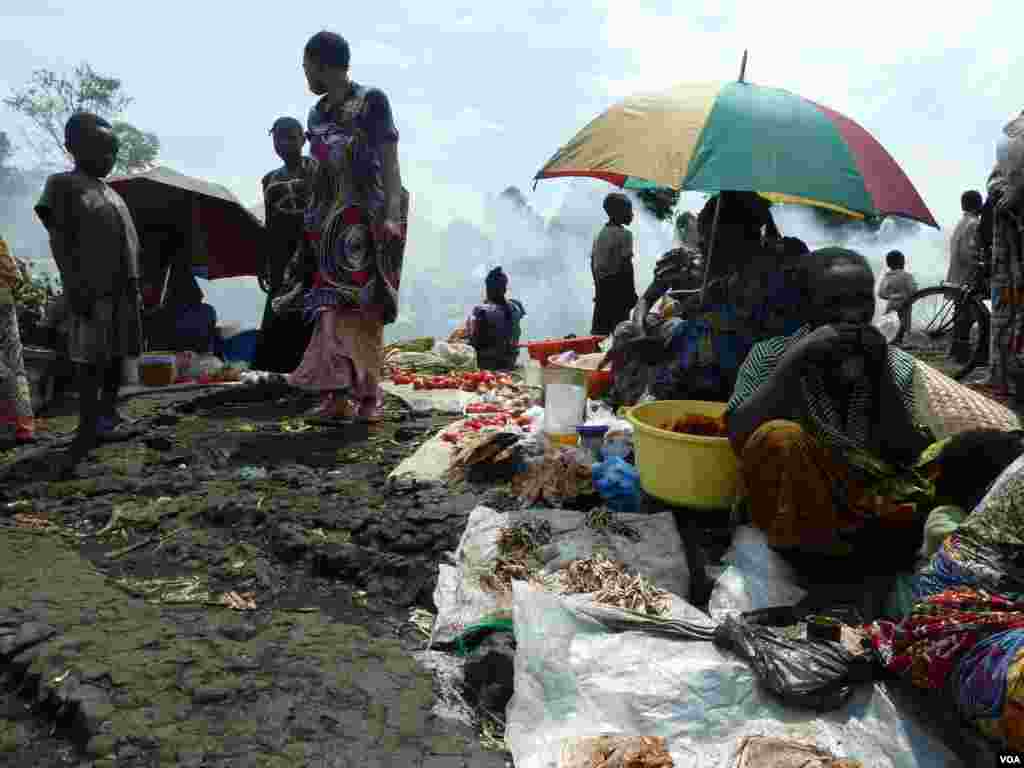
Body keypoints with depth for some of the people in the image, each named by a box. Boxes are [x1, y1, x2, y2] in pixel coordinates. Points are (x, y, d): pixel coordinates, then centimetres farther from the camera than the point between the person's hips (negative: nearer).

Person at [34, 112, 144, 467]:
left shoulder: (111, 192, 21)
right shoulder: (64, 185, -1)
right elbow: (59, 242, -9)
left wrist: (134, 286, 17)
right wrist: (76, 288, -18)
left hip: (122, 288, 8)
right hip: (93, 289, -8)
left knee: (117, 352, 10)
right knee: (92, 358, -10)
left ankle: (107, 417, 20)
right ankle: (87, 429, -9)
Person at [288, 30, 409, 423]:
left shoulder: (372, 101, -2)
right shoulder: (317, 115, 16)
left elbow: (389, 162, -8)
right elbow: (321, 172, 18)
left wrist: (390, 214, -19)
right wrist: (313, 220, 13)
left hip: (367, 219, -6)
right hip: (331, 222, 6)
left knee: (364, 305, -8)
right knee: (333, 305, -1)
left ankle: (368, 395, -4)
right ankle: (339, 394, 1)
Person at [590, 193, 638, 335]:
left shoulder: (600, 234, 13)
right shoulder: (624, 234, -10)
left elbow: (593, 263, 15)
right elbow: (626, 265, -15)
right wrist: (632, 292, -11)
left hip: (602, 287, 7)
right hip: (618, 285, -7)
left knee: (599, 329, 9)